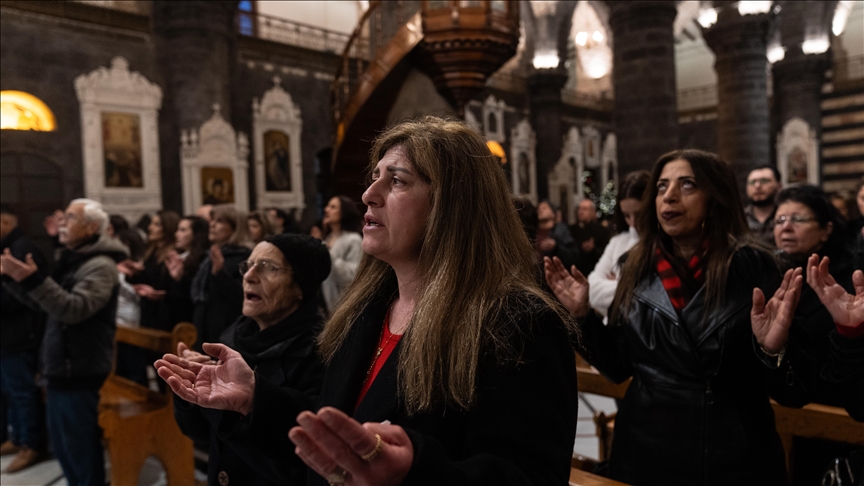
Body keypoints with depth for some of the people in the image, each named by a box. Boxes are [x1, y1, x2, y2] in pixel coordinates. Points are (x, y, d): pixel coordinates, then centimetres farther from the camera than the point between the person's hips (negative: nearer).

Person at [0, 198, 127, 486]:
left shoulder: (100, 266, -15)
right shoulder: (72, 260, 15)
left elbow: (74, 309, -29)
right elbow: (49, 303, 21)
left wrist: (33, 279, -34)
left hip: (80, 371, -9)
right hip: (61, 367, 9)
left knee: (80, 448, 2)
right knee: (63, 446, 20)